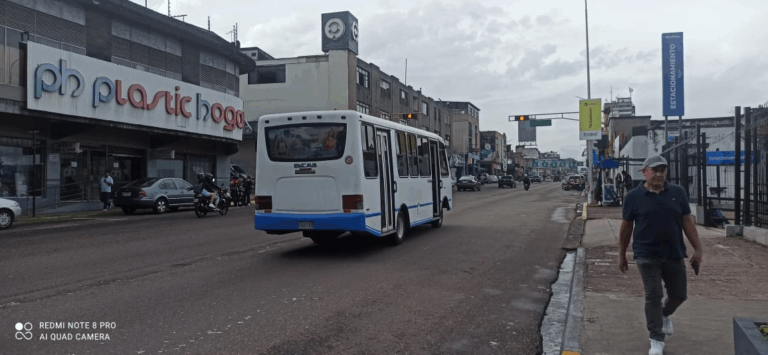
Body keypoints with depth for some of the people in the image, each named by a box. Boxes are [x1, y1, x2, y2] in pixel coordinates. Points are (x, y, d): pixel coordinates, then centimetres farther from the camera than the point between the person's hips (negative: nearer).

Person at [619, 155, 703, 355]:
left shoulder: (677, 193, 4)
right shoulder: (634, 197, -3)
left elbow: (687, 221, 6)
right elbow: (626, 226, 3)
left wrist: (697, 249, 2)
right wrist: (622, 254, 6)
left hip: (674, 255, 3)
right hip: (647, 257, -3)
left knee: (679, 295, 14)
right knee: (653, 296, -4)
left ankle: (665, 314, 47)